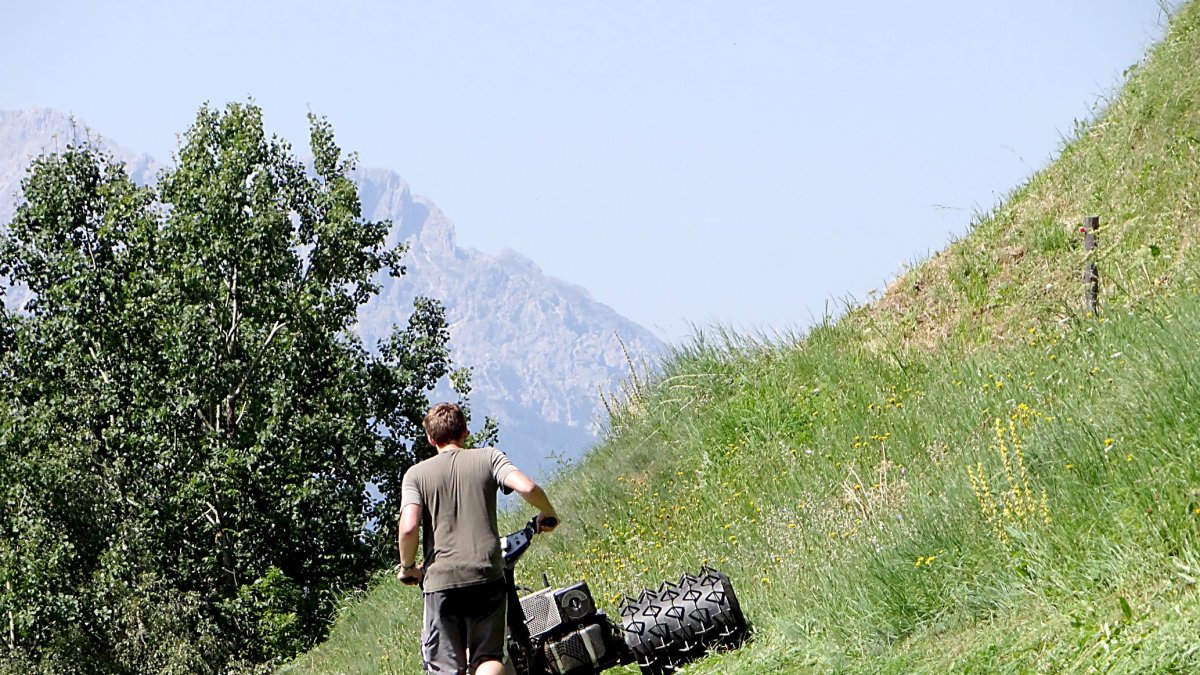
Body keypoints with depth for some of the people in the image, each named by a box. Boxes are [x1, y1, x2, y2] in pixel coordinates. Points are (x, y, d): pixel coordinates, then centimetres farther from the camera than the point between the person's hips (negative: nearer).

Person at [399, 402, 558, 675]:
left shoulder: (416, 474, 6)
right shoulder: (488, 457, 8)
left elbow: (409, 528, -9)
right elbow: (527, 487, -8)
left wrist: (408, 567, 8)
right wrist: (548, 514, 11)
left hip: (441, 580, -1)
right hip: (487, 576, 1)